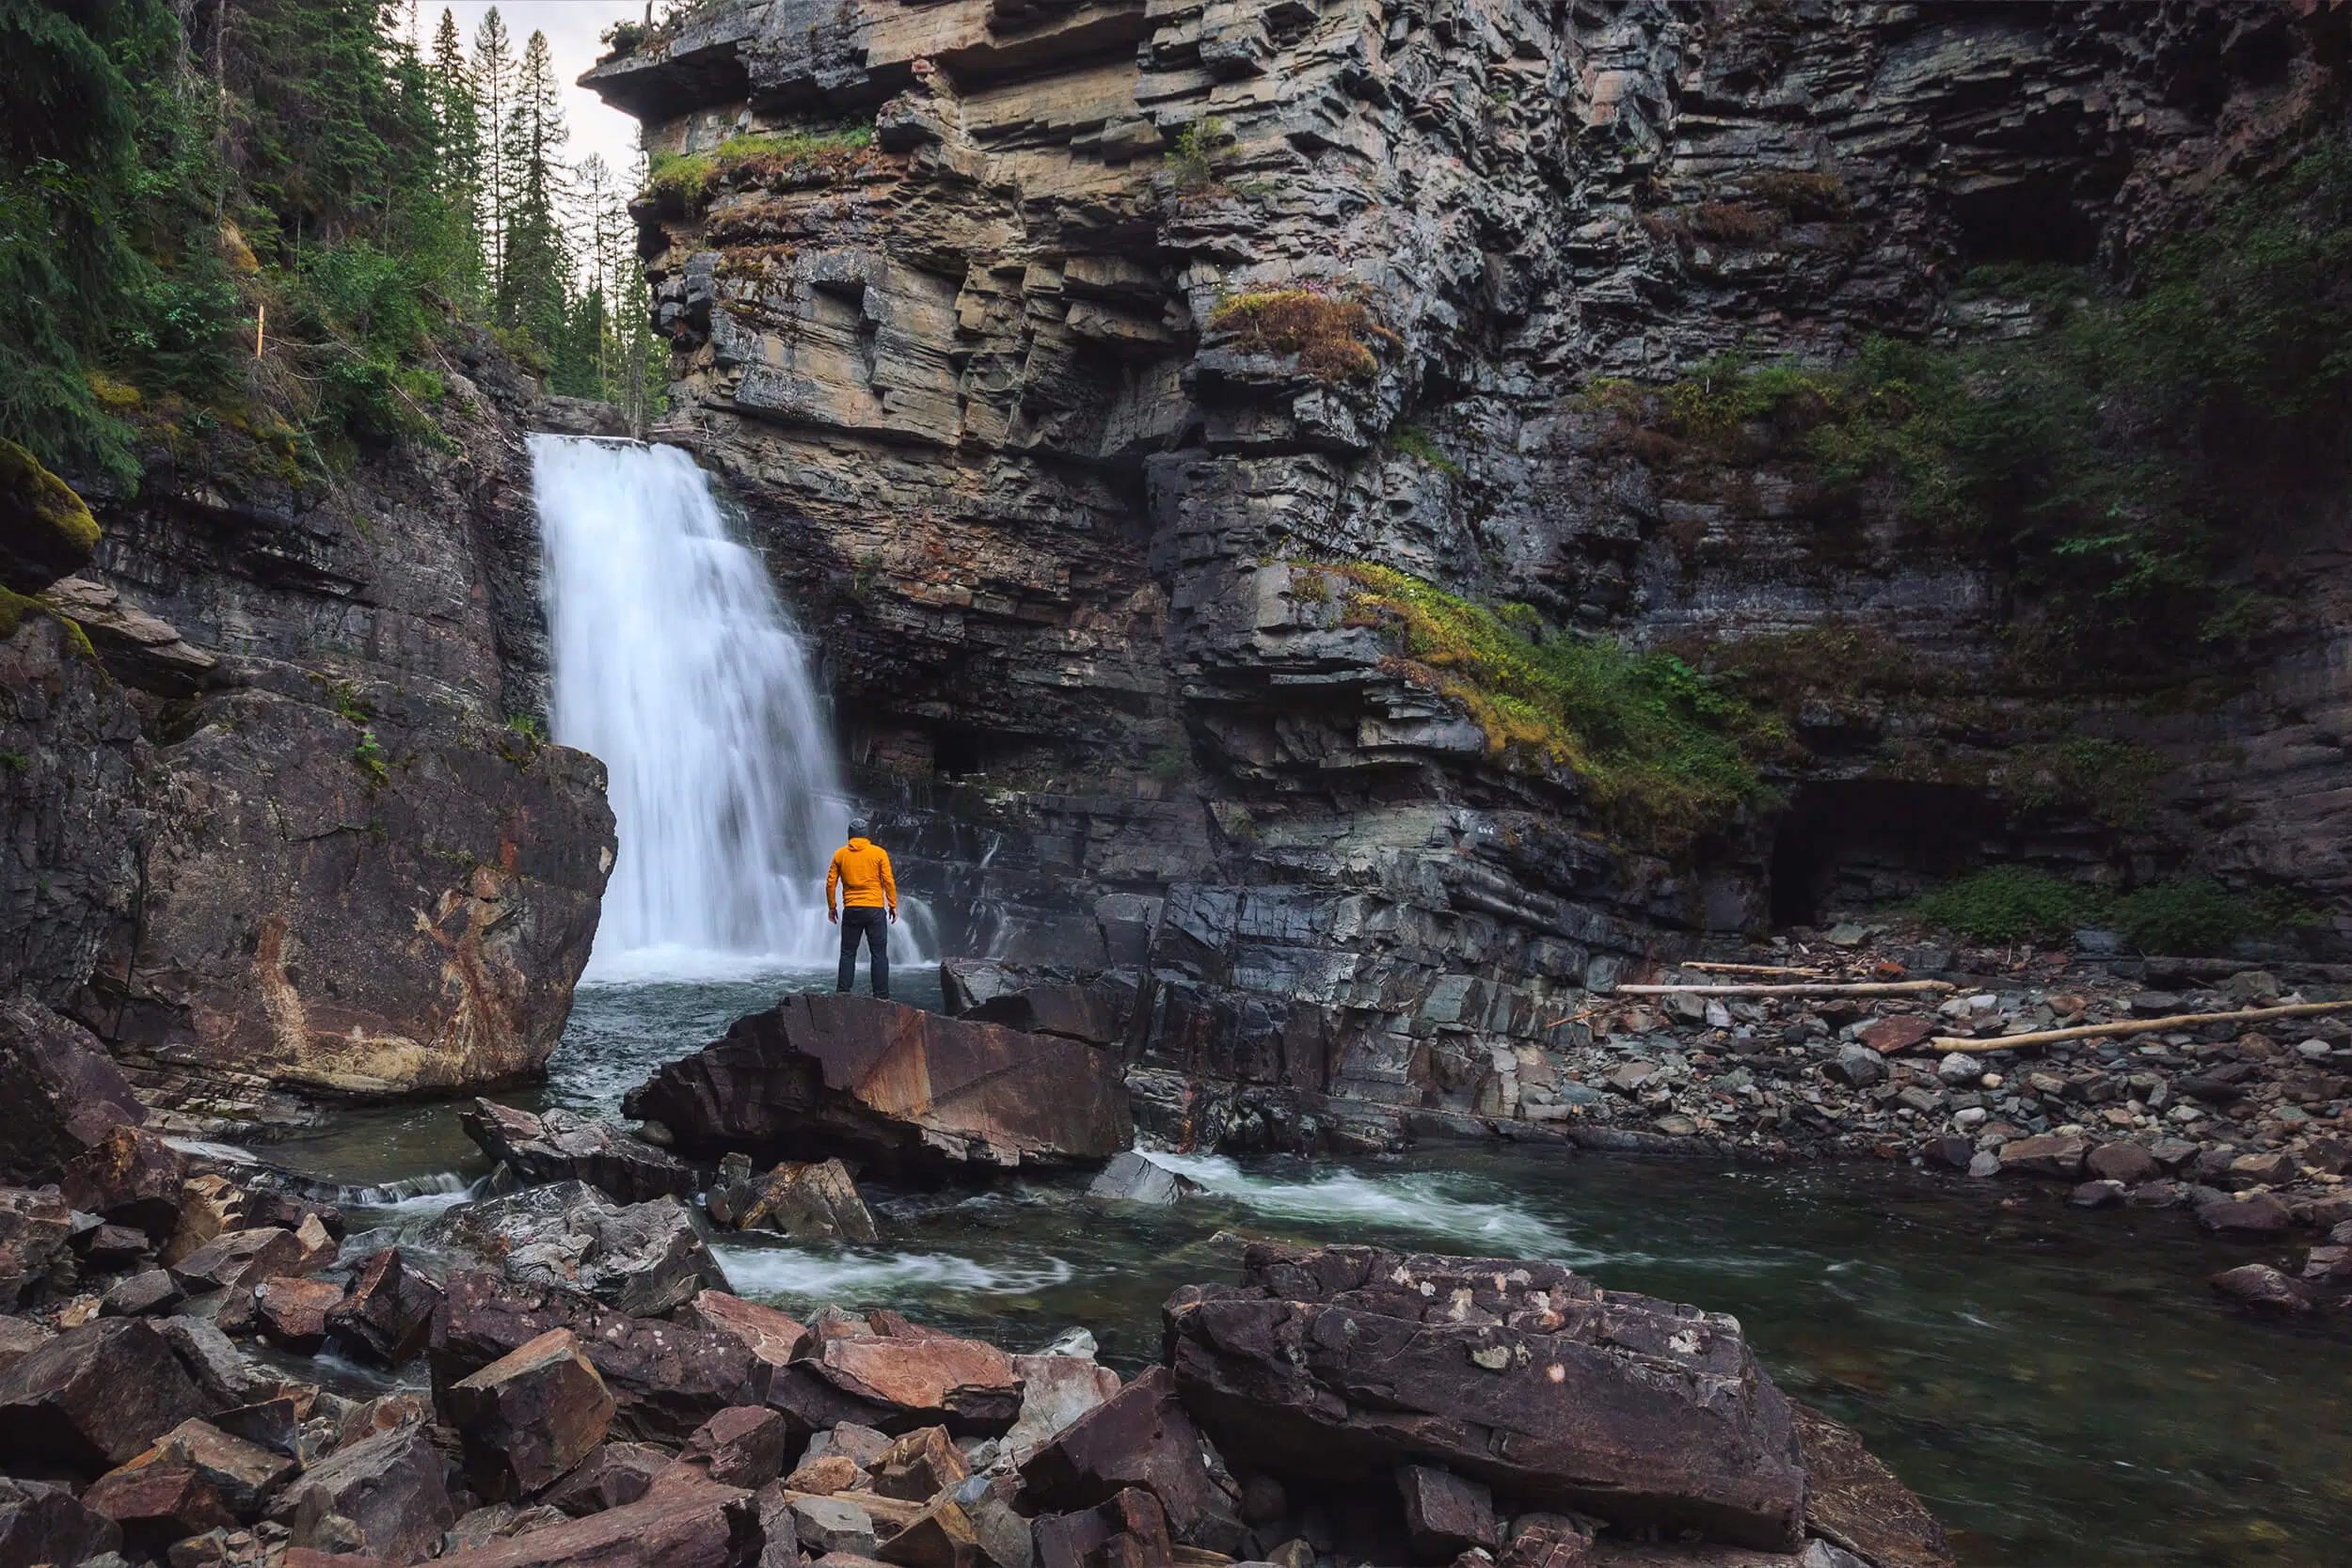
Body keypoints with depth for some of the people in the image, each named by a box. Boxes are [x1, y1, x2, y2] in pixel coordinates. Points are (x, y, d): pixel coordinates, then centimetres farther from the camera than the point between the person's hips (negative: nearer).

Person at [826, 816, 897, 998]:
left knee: (847, 953, 8)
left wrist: (831, 906, 15)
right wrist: (893, 906, 3)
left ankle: (842, 993, 4)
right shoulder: (879, 853, -1)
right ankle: (881, 995, -2)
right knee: (879, 954, 1)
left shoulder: (840, 854, 5)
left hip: (851, 910, 2)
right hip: (875, 909, -2)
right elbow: (888, 882, -4)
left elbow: (831, 882, 5)